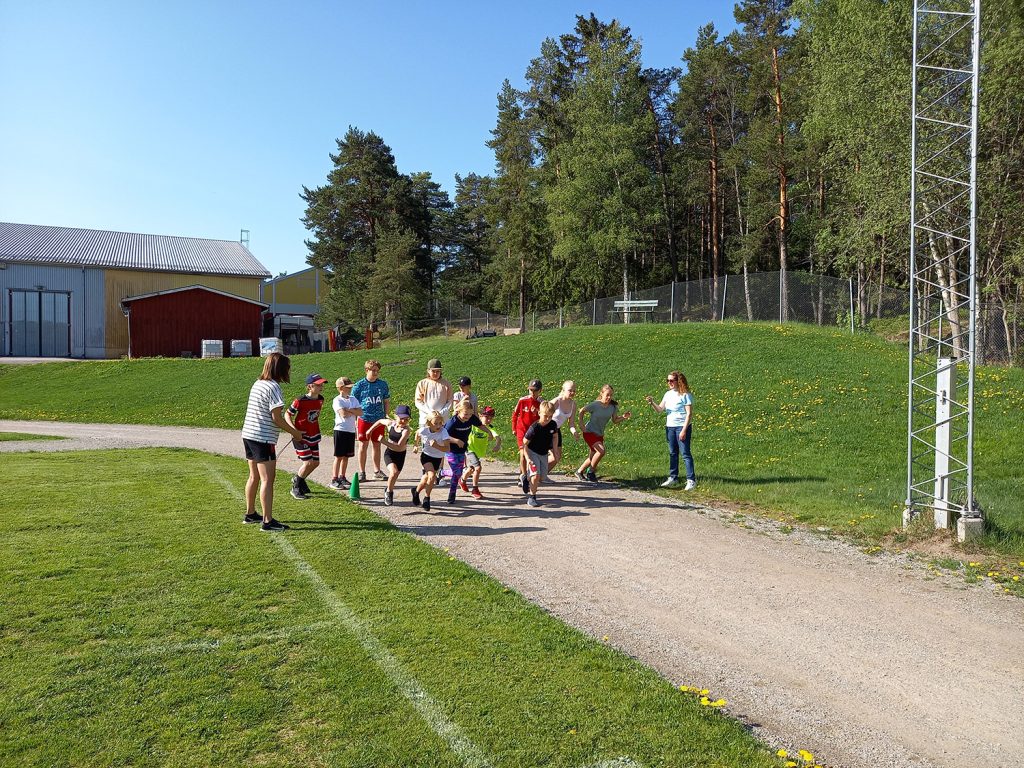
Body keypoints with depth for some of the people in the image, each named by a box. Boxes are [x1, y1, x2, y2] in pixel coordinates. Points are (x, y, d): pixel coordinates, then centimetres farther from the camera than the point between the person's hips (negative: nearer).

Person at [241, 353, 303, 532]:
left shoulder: (257, 384, 13)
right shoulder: (273, 387, -15)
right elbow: (276, 418, -18)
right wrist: (295, 432, -6)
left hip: (248, 435, 10)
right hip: (263, 439, -10)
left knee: (254, 476, 20)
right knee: (267, 479, -7)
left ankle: (250, 514, 31)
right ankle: (267, 521, -7)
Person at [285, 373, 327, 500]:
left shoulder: (320, 399, -1)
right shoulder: (300, 401, -20)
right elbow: (287, 414, -10)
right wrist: (294, 429, -22)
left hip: (314, 436, 7)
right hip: (301, 436, -7)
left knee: (316, 462, 9)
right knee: (308, 463, -12)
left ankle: (298, 479, 35)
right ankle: (296, 488, 8)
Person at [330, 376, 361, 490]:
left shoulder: (353, 399, 12)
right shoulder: (337, 400, -8)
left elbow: (361, 412, 1)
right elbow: (343, 414, -22)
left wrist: (349, 410, -12)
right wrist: (354, 412, -5)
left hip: (351, 430, 6)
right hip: (340, 430, -6)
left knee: (346, 456, 12)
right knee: (339, 456, -5)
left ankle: (342, 477, 23)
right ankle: (334, 480, -2)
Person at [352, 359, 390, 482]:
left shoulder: (383, 384, 5)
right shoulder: (359, 385, -4)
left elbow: (387, 401, 13)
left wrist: (386, 416, 6)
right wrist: (355, 421, -5)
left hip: (379, 419, 3)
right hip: (364, 419, -3)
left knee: (377, 445, 10)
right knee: (363, 445, 2)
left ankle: (377, 471, 22)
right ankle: (362, 472, 11)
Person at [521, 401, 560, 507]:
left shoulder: (553, 425, -10)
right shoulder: (534, 427, -24)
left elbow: (555, 437, 10)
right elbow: (524, 443, -19)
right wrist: (527, 458, -27)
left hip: (544, 454, 5)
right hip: (533, 453, -5)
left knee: (542, 478, 6)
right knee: (536, 475, -19)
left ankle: (528, 483, 36)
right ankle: (531, 497, -4)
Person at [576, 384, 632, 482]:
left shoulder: (613, 406, -5)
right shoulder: (595, 405, -18)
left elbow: (614, 420, 4)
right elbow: (581, 411, -6)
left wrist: (623, 417, -14)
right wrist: (582, 425, -11)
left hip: (600, 435, 6)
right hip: (589, 432, -6)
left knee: (593, 457, 10)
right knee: (601, 450, -25)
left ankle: (579, 471, 32)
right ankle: (591, 472, -6)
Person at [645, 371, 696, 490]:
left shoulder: (686, 395, -9)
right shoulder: (668, 394, 11)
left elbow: (689, 413, -13)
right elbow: (660, 409, 7)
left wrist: (684, 430, -18)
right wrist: (652, 403, -12)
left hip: (682, 427, -7)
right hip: (670, 427, 7)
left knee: (685, 453, -7)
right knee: (673, 453, 13)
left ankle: (691, 480, -3)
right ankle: (673, 478, 22)